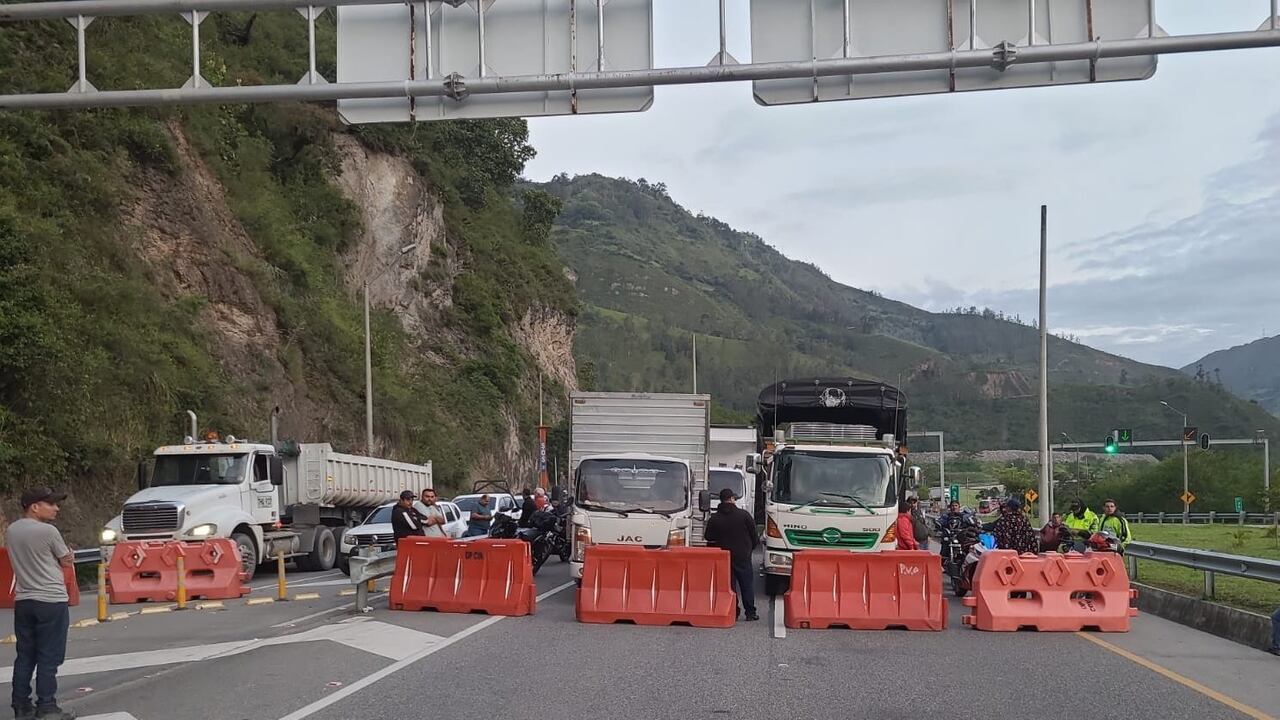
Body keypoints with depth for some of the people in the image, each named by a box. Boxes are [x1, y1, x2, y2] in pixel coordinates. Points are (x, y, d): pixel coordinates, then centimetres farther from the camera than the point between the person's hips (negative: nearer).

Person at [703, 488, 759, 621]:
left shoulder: (714, 518, -1)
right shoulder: (744, 515, -6)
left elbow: (708, 537, 4)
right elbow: (754, 535, -1)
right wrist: (751, 547, 16)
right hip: (742, 555, -2)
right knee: (747, 584, 6)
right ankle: (750, 612, 6)